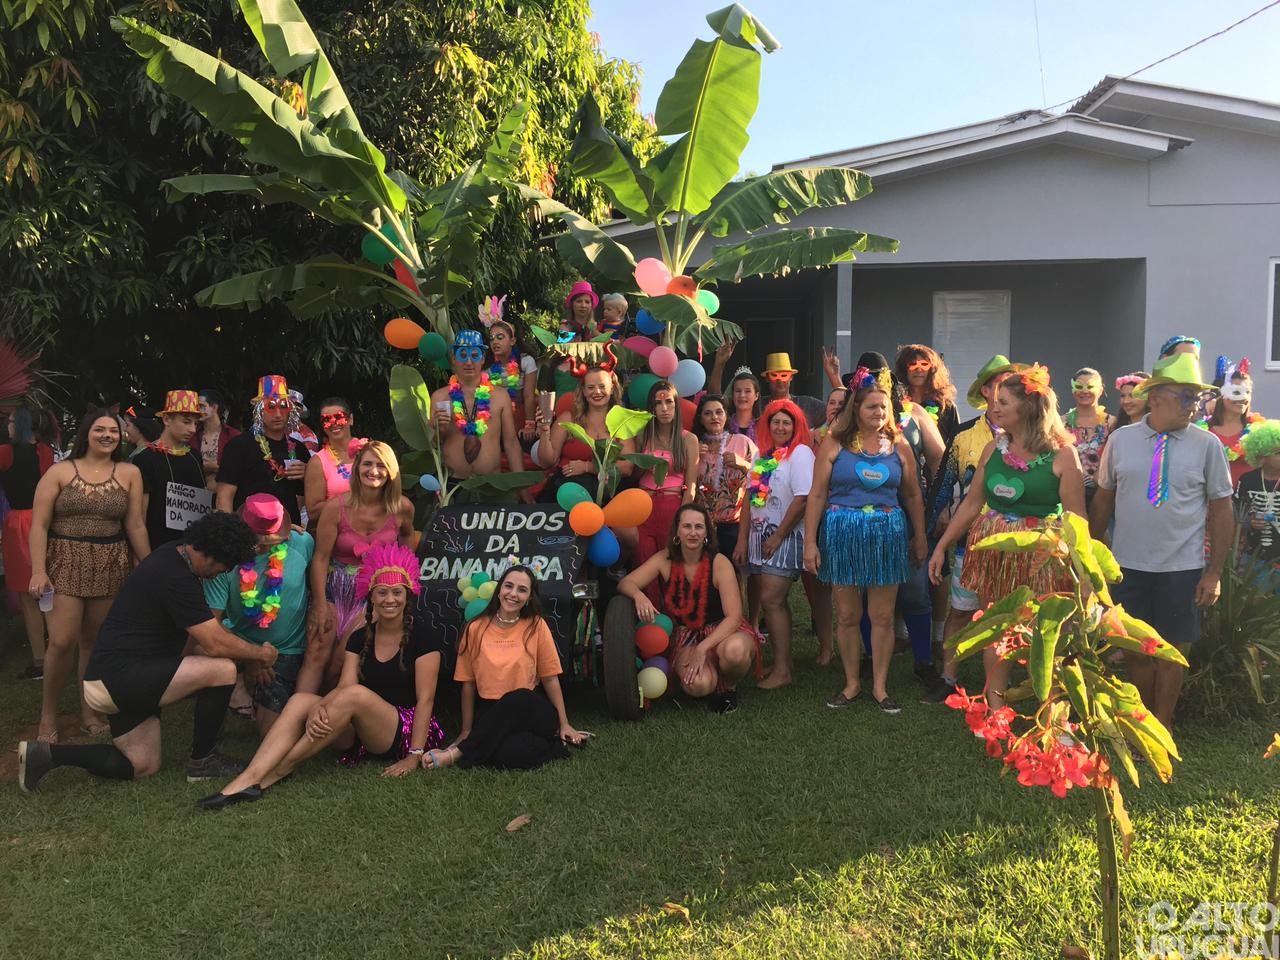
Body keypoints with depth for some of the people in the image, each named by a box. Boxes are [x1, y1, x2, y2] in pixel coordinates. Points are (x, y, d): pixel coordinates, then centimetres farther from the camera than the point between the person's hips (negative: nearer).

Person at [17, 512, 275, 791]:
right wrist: (262, 654, -5)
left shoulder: (170, 558, 8)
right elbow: (215, 643, -21)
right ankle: (201, 761, -1)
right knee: (223, 670, -19)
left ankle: (47, 754, 12)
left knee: (143, 767, 17)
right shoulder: (175, 578, -23)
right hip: (118, 677, -11)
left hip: (115, 678, 11)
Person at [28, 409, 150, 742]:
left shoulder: (129, 473, 4)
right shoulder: (59, 471, 0)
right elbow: (39, 526, -3)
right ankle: (48, 714, 11)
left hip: (110, 566, 2)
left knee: (95, 642, 8)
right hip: (65, 563, -2)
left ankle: (89, 712, 22)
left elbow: (135, 526, 5)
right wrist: (38, 571, -12)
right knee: (62, 642, -9)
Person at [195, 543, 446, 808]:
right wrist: (319, 708, -28)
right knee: (301, 700, -20)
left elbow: (425, 699, -11)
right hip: (360, 736, 5)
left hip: (407, 732, -5)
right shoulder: (360, 637, 8)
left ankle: (276, 772, -26)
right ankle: (247, 780, -37)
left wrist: (414, 756, -19)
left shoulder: (423, 636, -6)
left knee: (356, 695, -33)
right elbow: (343, 686, -5)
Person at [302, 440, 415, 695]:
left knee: (342, 658, -8)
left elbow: (407, 535, 19)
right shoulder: (336, 507, -11)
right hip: (335, 588, 0)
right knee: (316, 655, -12)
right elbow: (321, 557, -9)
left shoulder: (402, 508, -6)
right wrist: (320, 605, -12)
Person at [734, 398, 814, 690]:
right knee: (775, 601, 10)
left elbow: (802, 499, -16)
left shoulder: (800, 453, -8)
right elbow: (751, 497, 13)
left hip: (785, 536, -7)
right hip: (760, 534, 7)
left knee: (771, 600, -10)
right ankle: (782, 660, 18)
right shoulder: (762, 454, 13)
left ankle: (782, 670, -3)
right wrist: (743, 540, 9)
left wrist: (778, 536, -12)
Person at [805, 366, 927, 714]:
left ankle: (879, 686, 18)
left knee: (883, 616, 5)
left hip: (887, 534, 2)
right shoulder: (834, 444, -2)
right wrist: (810, 541, -6)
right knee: (847, 615, 6)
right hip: (842, 533, -1)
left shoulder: (899, 446, 5)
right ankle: (852, 682, 22)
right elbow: (817, 495, -2)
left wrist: (920, 538, 13)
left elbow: (913, 495, 14)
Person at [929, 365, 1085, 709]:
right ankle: (995, 708, 21)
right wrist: (941, 546, 10)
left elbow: (1076, 516, -8)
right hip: (993, 548, 4)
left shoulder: (1062, 454, -7)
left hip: (1041, 553, -4)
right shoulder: (993, 449, 6)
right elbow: (971, 503, 10)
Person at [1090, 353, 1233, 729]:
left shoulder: (1208, 445, -5)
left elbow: (1222, 511, -2)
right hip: (1127, 566, 1)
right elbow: (1103, 499, 7)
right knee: (1135, 650, 10)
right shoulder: (1121, 439, -1)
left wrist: (1214, 572, -5)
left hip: (1182, 569, -1)